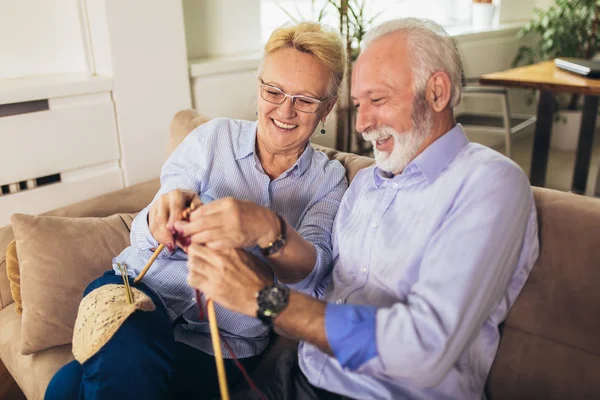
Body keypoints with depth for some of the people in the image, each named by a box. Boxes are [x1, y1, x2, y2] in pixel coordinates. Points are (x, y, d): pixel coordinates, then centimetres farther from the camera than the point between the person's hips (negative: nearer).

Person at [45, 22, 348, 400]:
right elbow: (145, 238, -1)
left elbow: (311, 274, -15)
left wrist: (269, 230, -37)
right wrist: (162, 219, -26)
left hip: (226, 338, -1)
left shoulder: (329, 179, 1)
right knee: (125, 362, -33)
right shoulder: (215, 137, 0)